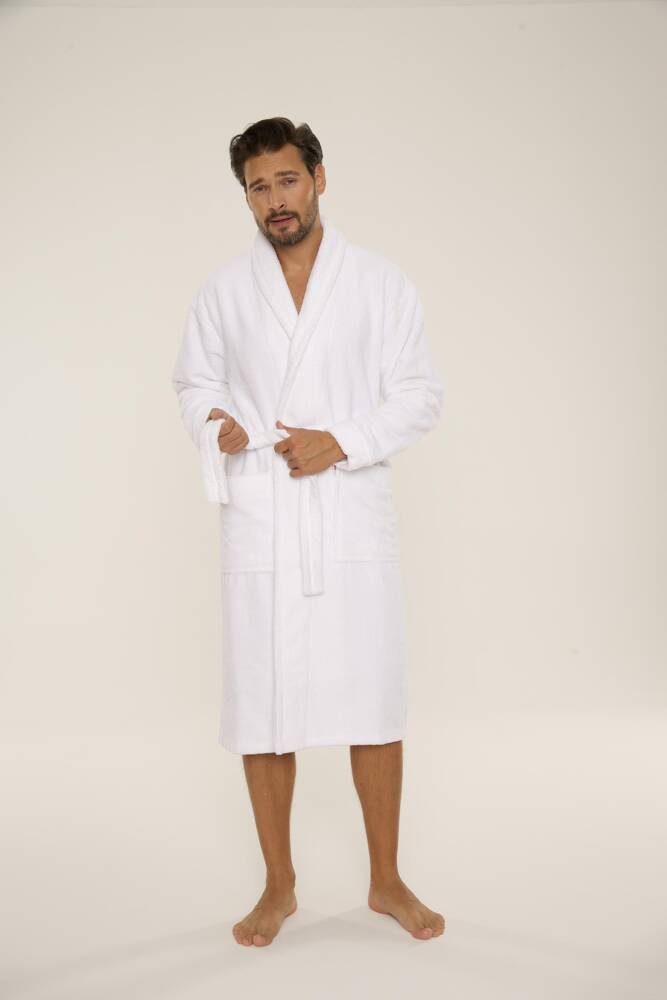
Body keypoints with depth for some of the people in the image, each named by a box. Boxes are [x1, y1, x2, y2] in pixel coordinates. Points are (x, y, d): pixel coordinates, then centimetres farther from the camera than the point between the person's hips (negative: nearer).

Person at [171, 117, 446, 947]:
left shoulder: (381, 283, 4)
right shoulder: (223, 291, 8)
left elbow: (420, 395, 2)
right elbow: (193, 380, 17)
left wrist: (342, 441, -13)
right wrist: (215, 422, -5)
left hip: (353, 524, -1)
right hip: (258, 529, 1)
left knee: (374, 707, 6)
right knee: (260, 712, 6)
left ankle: (386, 880, 26)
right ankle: (279, 886, 26)